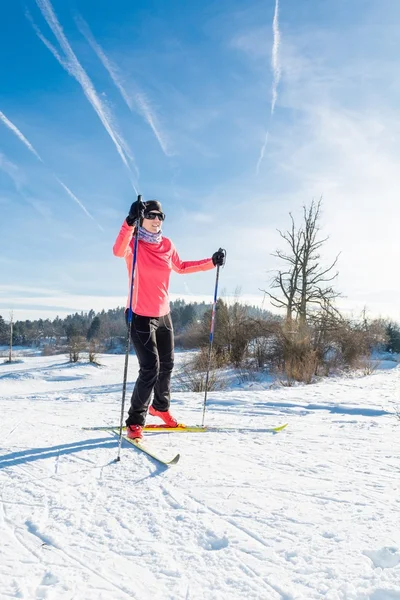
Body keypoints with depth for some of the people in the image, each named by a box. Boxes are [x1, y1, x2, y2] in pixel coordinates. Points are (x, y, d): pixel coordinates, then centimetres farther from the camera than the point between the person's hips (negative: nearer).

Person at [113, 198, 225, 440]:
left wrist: (211, 262, 13)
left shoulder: (167, 245, 5)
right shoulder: (134, 242, -11)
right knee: (150, 368, -13)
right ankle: (135, 422, 4)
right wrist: (131, 222, -51)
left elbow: (180, 267, 20)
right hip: (141, 315, -6)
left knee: (167, 364, 17)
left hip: (163, 314, 6)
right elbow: (118, 251, -35)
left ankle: (161, 407, 41)